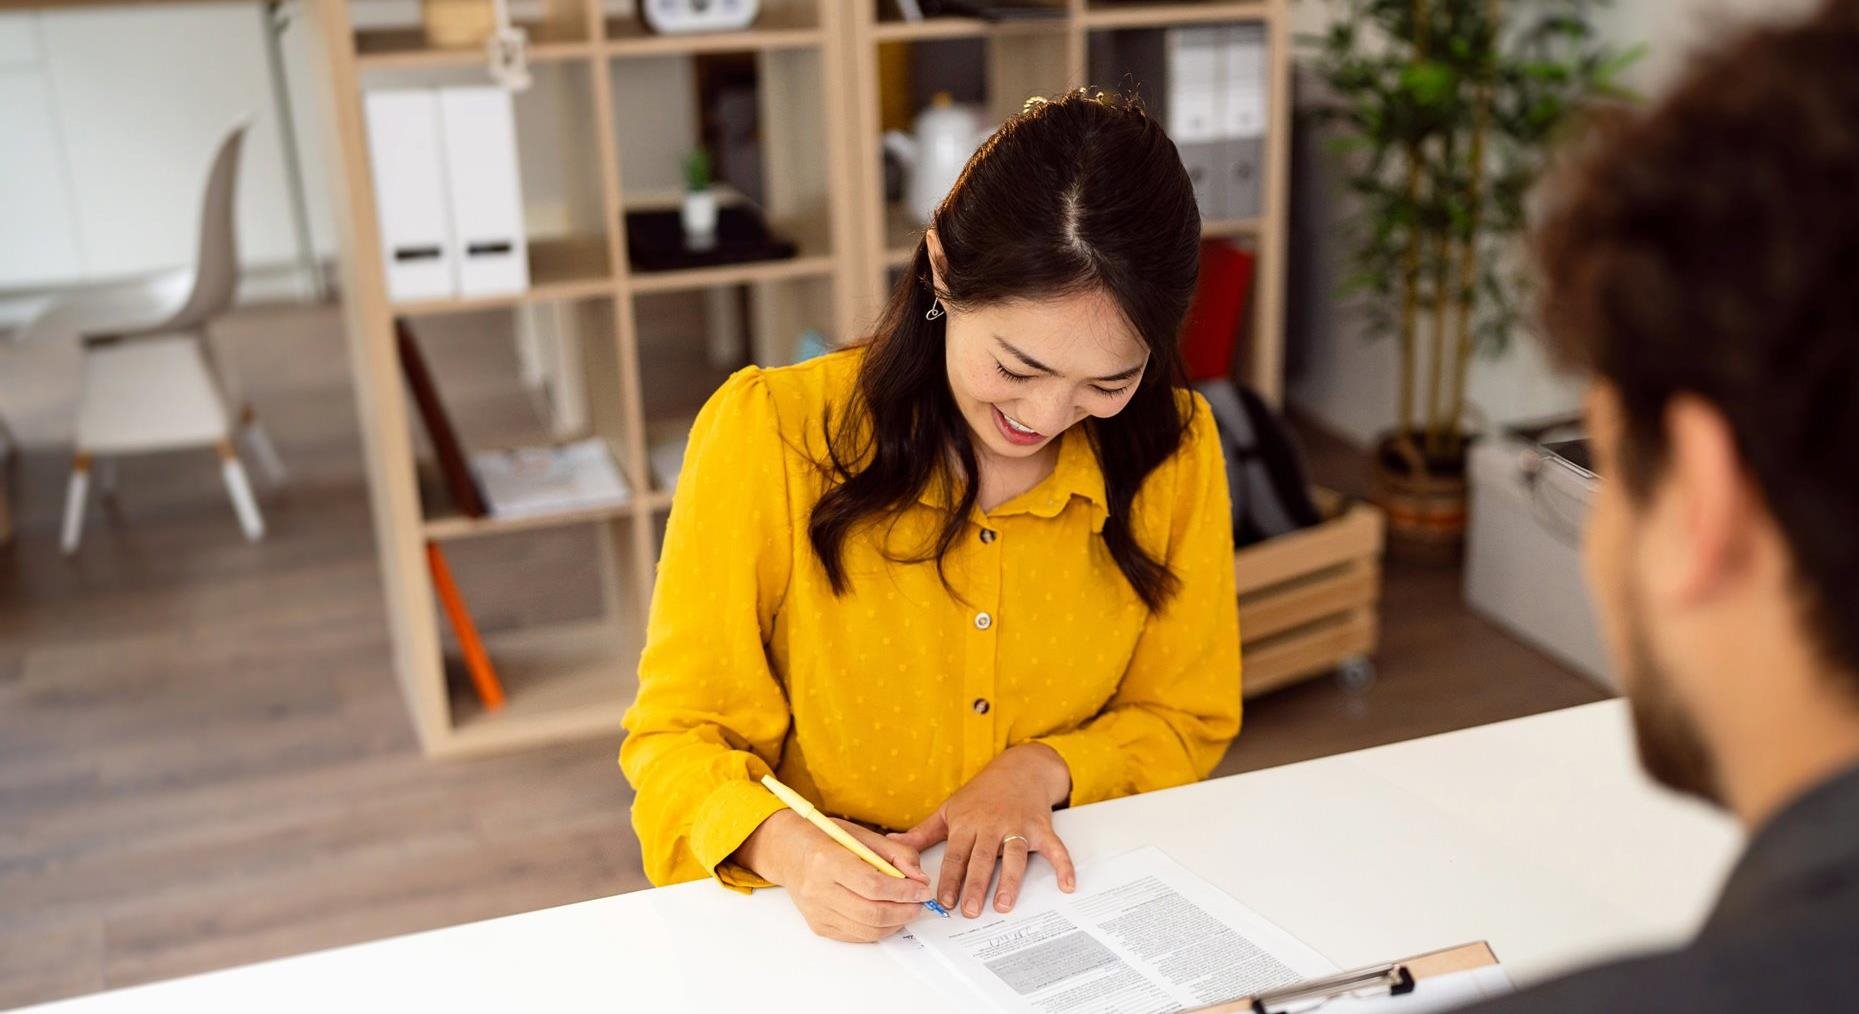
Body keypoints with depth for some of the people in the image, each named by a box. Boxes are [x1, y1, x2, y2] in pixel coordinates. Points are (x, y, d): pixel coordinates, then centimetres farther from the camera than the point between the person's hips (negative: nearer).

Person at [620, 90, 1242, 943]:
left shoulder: (1174, 451, -5)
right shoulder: (767, 435, -12)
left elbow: (1186, 721, 6)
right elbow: (679, 736, -8)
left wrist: (1039, 770, -12)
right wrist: (787, 847, -28)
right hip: (819, 933, 0)